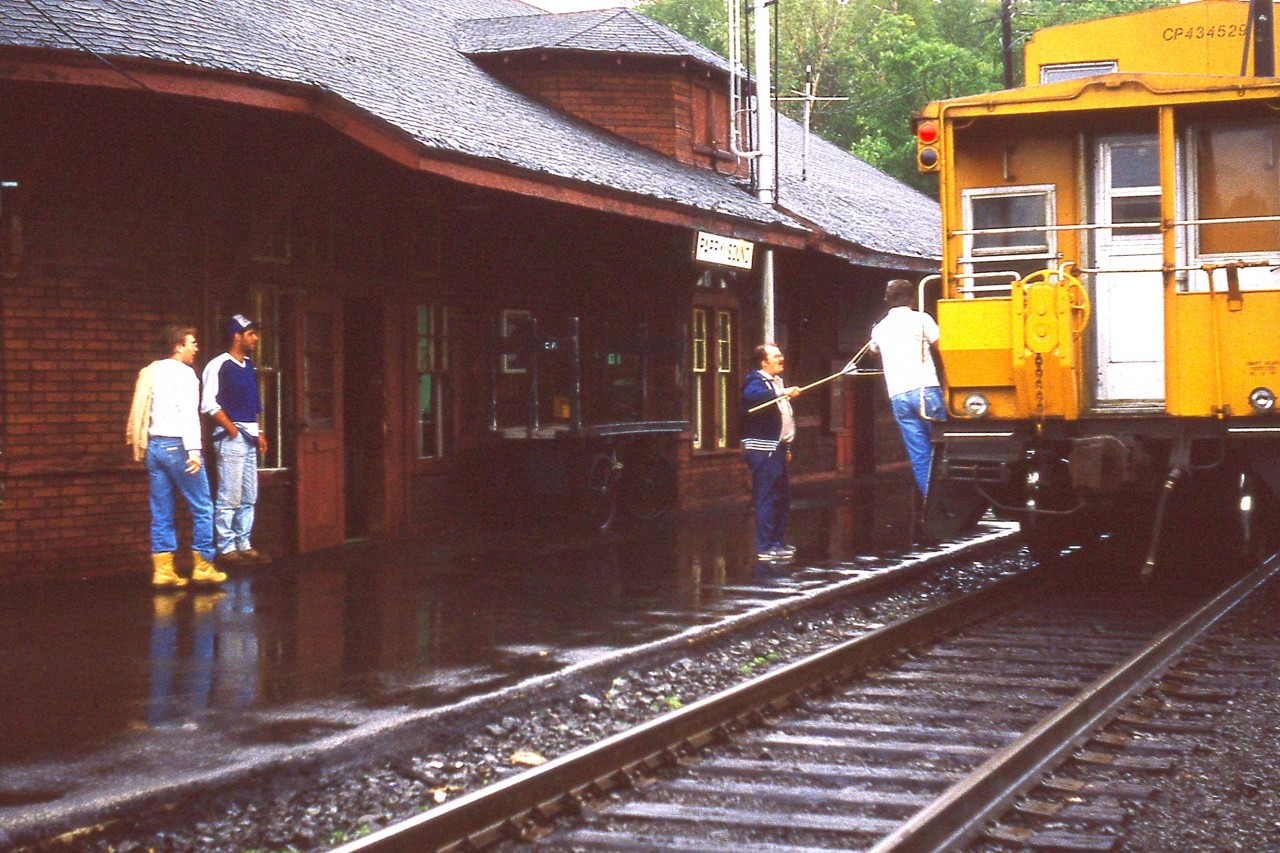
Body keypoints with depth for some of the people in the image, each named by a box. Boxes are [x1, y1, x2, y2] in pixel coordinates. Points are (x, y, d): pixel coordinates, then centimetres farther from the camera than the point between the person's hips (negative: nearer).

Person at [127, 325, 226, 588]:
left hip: (154, 445, 8)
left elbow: (144, 413, 15)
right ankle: (202, 567, 1)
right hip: (177, 445, -8)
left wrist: (141, 449, 17)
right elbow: (189, 413, -16)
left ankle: (162, 570, 5)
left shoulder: (151, 372, 15)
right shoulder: (183, 373, -7)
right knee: (202, 508, 0)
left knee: (161, 513, 7)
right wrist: (193, 450, -20)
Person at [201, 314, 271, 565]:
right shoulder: (219, 366, -8)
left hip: (250, 439, 8)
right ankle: (226, 549, -5)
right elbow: (209, 404, -14)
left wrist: (259, 433, 16)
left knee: (249, 498, 10)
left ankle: (244, 545, 15)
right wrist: (232, 429, -13)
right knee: (229, 498, -8)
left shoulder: (248, 366, 17)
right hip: (231, 439, -8)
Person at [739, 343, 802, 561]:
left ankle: (778, 542, 23)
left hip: (777, 448, 10)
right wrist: (783, 393, -39)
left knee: (783, 496, 14)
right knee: (767, 497, -11)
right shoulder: (756, 381, -9)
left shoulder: (778, 381, 21)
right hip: (762, 449, -10)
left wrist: (786, 447, 24)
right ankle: (766, 547, -10)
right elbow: (753, 395, -35)